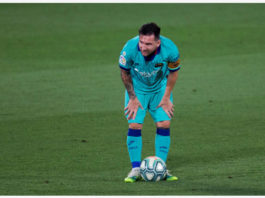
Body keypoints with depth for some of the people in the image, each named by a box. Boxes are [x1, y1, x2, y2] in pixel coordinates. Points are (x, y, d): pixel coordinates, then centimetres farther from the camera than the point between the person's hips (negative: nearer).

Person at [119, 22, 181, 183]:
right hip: (137, 88, -1)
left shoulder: (170, 50, -30)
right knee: (135, 125, -11)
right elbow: (125, 73, -11)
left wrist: (166, 97, -7)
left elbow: (173, 72, -9)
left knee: (164, 124, -8)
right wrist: (132, 98, -8)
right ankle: (136, 169, -2)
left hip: (160, 88, 1)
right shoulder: (130, 49, -32)